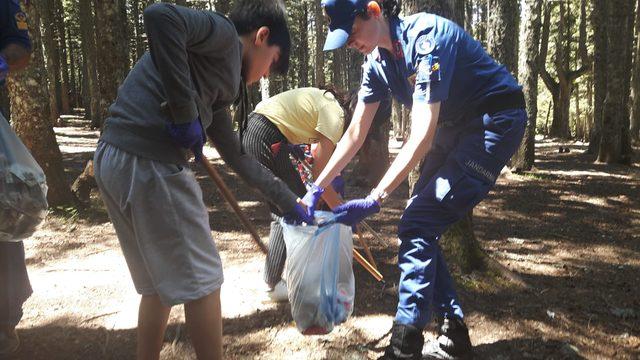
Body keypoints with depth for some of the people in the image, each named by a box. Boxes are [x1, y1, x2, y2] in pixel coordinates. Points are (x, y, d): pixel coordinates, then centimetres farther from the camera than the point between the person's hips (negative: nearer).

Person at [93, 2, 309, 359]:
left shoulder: (217, 87, 25)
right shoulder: (223, 33, 0)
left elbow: (235, 153, 30)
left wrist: (289, 202, 35)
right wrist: (184, 112, -18)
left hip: (116, 158, 10)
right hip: (149, 162, -10)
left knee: (160, 282, 22)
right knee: (201, 280, 5)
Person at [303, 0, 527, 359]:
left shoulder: (425, 36, -25)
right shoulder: (377, 61, 0)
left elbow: (423, 135, -31)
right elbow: (355, 134, 4)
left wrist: (374, 200, -34)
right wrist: (316, 188, 0)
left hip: (495, 124, -8)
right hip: (455, 128, 8)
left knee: (417, 225, -16)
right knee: (418, 225, 4)